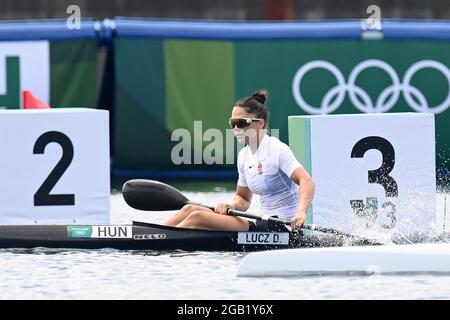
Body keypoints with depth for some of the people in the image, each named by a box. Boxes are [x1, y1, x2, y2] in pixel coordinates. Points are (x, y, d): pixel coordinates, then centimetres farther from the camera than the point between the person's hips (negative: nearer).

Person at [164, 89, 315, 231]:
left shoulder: (277, 149, -11)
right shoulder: (244, 156, 13)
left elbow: (307, 181, -22)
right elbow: (243, 198, 23)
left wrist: (301, 212, -38)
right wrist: (230, 206, 0)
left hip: (282, 228, -8)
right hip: (265, 224, 8)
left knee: (198, 218, -19)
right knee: (191, 209, -1)